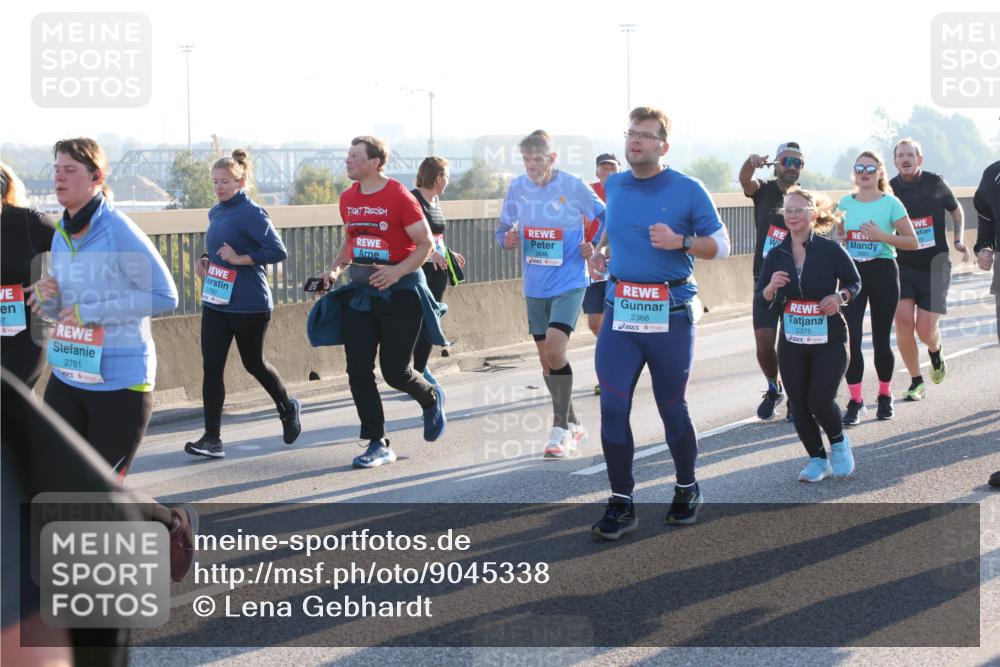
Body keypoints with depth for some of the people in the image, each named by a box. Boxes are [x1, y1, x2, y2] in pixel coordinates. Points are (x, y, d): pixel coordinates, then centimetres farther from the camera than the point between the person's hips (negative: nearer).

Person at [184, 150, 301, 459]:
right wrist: (205, 260, 4)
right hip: (215, 302, 7)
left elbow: (278, 251, -18)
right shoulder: (216, 213, 10)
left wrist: (239, 259, -23)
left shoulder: (252, 213, -14)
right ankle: (212, 437, 1)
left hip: (249, 305, -7)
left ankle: (288, 409, 37)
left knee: (253, 362, 10)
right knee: (211, 366, -2)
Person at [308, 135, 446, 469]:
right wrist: (337, 268, 5)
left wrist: (398, 270, -25)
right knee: (358, 371, -3)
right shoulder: (348, 199, 7)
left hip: (400, 292, -6)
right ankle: (378, 445, 6)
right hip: (359, 292, 6)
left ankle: (431, 399, 32)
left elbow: (426, 243, -10)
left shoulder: (399, 197, -12)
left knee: (395, 371, -3)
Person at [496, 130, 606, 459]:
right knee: (546, 358, 10)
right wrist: (507, 239, -9)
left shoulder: (573, 187, -10)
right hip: (535, 287, 5)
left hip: (569, 282, -5)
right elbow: (504, 227, 12)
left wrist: (594, 246, -9)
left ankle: (561, 429, -7)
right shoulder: (517, 187, 1)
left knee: (554, 349, -19)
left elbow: (606, 217, 4)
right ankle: (573, 425, 26)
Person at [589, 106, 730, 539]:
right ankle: (621, 504, 3)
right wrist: (602, 248, 13)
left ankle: (687, 490, 30)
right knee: (612, 406, -6)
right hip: (620, 309, 4)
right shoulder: (614, 186, 9)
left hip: (671, 313, -3)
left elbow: (721, 246, -2)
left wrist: (680, 242, -18)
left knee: (672, 408, 7)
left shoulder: (687, 190, -5)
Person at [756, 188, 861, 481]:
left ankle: (839, 441, 21)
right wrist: (772, 287, -17)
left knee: (820, 399, -11)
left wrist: (839, 297, -17)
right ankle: (817, 459, 22)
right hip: (791, 341, 3)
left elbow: (854, 282, 4)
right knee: (800, 404, 3)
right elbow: (761, 298, 4)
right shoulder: (776, 254, 0)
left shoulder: (831, 250, -9)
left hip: (829, 339, -3)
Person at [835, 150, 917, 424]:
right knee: (851, 338, -8)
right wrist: (839, 239, -4)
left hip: (882, 272, -2)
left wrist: (882, 235, -19)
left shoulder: (891, 203, -4)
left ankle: (885, 396, 26)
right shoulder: (846, 203, 6)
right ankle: (855, 401, -1)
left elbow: (912, 242, -6)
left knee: (881, 339, 5)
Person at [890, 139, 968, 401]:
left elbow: (956, 210, 14)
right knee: (903, 319, -16)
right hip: (903, 266, 1)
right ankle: (916, 381, 1)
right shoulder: (889, 189, -1)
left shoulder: (934, 183, -3)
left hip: (935, 264, -1)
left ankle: (935, 352, 31)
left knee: (925, 329, -9)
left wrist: (958, 240, 1)